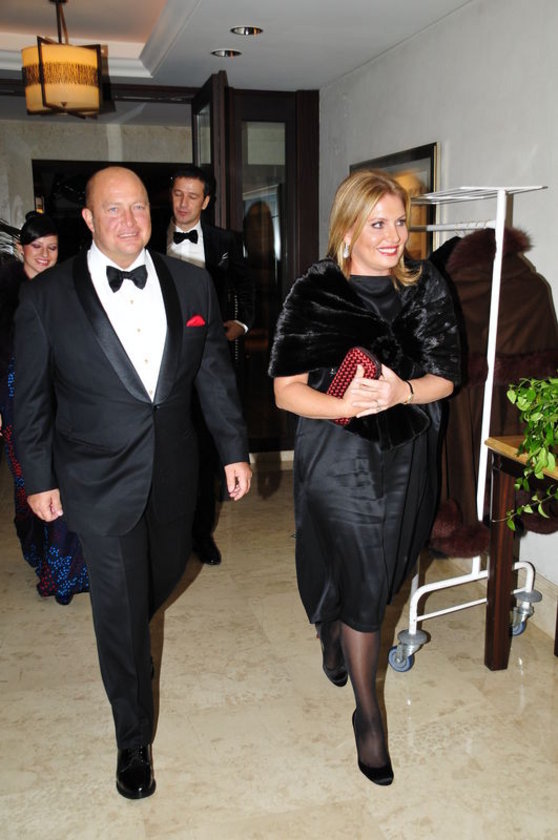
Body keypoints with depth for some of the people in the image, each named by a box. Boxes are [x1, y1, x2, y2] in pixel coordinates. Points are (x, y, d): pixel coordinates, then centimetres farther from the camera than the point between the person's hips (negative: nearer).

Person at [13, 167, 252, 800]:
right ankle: (133, 741, 29)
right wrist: (38, 479, 1)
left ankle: (127, 636, 61)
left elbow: (215, 374, 4)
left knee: (165, 575, 24)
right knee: (120, 611, 7)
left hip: (173, 474, 4)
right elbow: (31, 398, -3)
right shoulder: (46, 297, -10)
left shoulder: (192, 285, -2)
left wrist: (234, 450, 4)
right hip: (99, 481, -3)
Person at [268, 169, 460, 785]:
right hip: (337, 454, -4)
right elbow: (287, 390, -11)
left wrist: (403, 391, -22)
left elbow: (446, 377, 0)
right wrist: (343, 404, -30)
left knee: (382, 570, 20)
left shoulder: (425, 287, -1)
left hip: (405, 455, 4)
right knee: (362, 580, -2)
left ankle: (335, 635, 54)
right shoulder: (313, 295, -11)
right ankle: (368, 715, 19)